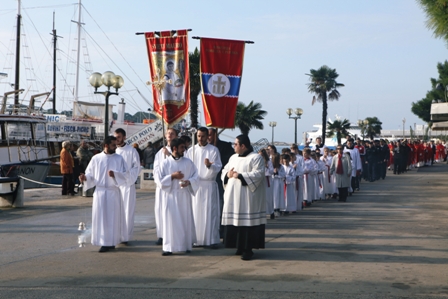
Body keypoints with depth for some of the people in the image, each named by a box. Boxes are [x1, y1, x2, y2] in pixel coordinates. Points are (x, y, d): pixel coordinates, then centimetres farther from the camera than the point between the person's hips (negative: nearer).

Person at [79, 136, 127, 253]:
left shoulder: (119, 159, 3)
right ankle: (104, 242, 11)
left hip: (113, 192, -1)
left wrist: (115, 174, -23)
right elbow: (90, 174, 5)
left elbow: (124, 175, -5)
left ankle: (111, 242, 9)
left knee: (112, 218, 2)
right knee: (100, 217, 2)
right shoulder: (96, 158, 4)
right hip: (99, 192, 1)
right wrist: (85, 177, -16)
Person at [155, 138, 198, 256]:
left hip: (184, 196, 2)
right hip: (170, 196, -2)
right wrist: (172, 176, -14)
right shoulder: (165, 163, -1)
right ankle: (168, 247, 1)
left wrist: (188, 182, -15)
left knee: (185, 220, 5)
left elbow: (195, 177, 5)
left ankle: (186, 245, 17)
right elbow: (159, 179, -4)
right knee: (170, 221, -3)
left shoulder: (188, 162, 4)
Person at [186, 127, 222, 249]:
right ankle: (198, 239, 7)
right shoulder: (192, 151, 8)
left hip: (209, 185, -2)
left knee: (210, 212, -4)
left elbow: (218, 167, -6)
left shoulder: (214, 150, 2)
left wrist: (210, 165, -26)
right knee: (196, 212, 1)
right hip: (195, 185, 2)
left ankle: (212, 240, -1)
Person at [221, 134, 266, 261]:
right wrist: (228, 174, -4)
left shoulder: (256, 158, -5)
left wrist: (240, 176, -19)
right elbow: (225, 170, 20)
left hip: (247, 196, -7)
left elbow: (258, 174, -16)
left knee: (247, 221, -7)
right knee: (235, 220, 7)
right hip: (233, 196, 7)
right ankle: (239, 246, 17)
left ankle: (248, 249, -3)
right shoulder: (233, 157, 18)